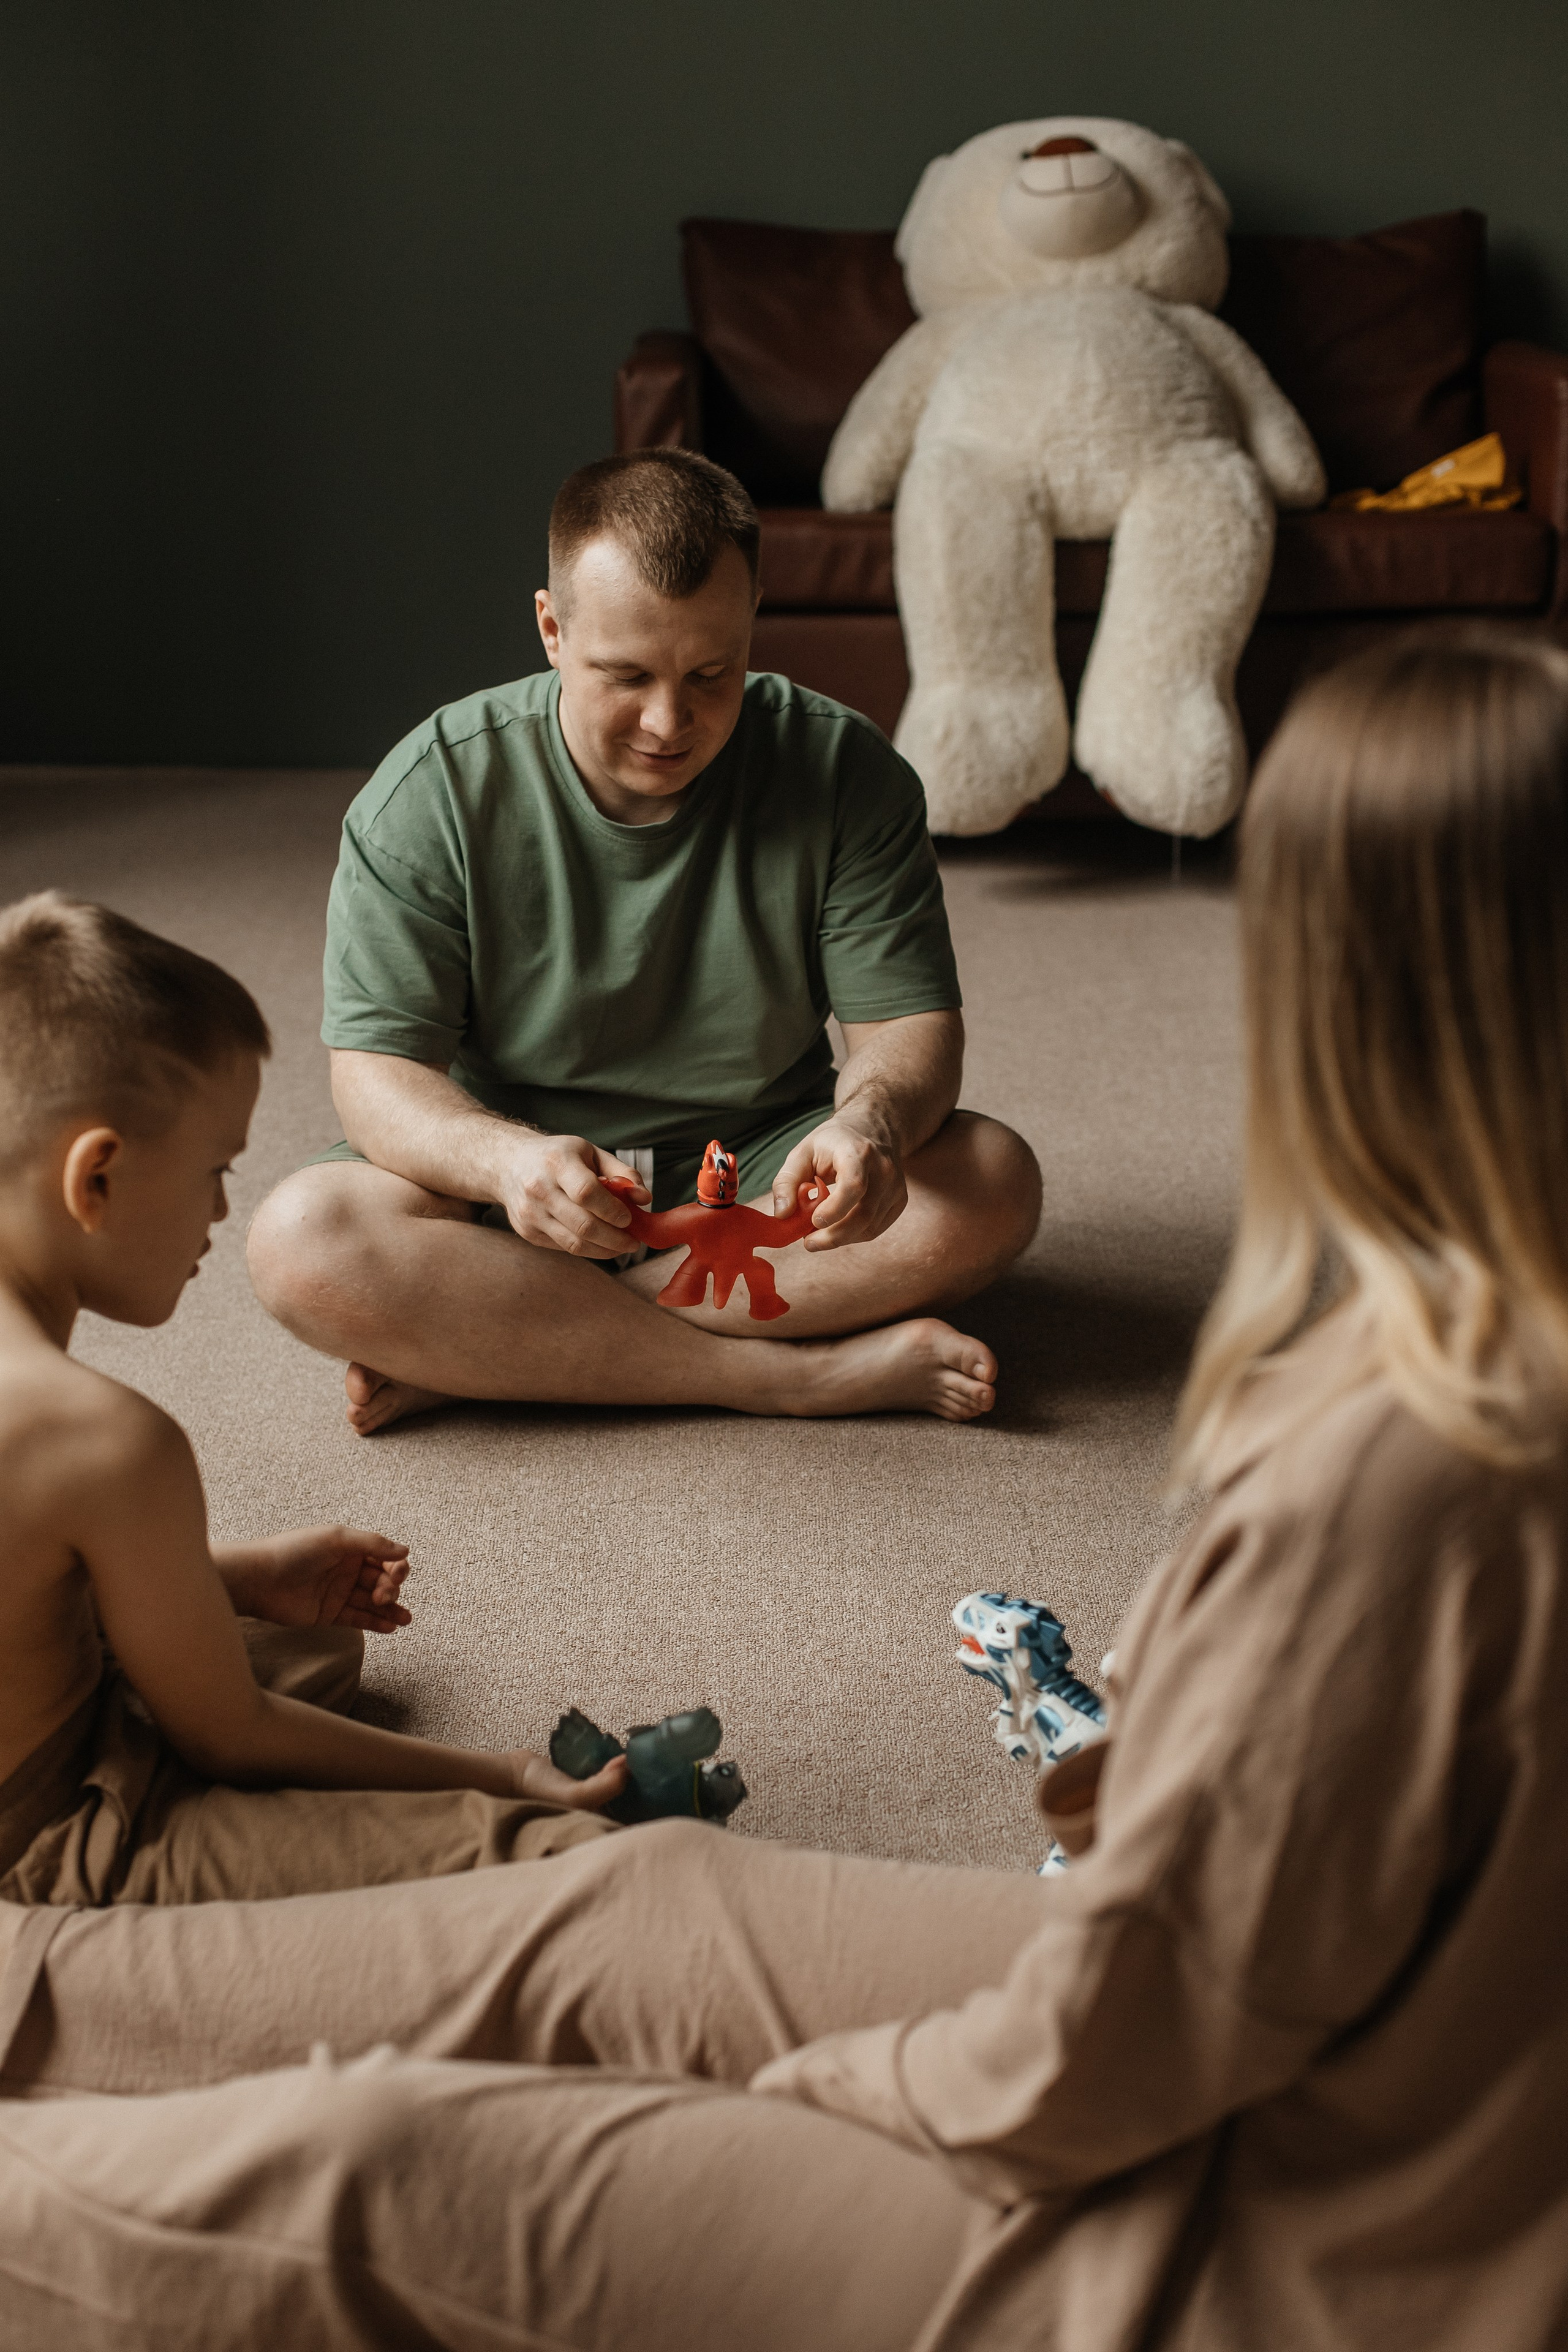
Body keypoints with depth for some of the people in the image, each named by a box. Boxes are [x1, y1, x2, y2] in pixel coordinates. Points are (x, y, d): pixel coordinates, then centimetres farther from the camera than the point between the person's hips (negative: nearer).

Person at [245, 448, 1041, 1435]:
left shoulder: (844, 772, -8)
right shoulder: (430, 795, -13)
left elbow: (910, 1026, -8)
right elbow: (379, 1069, -15)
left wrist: (872, 1124, -34)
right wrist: (506, 1160, -39)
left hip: (758, 1167, 2)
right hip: (508, 1178, -1)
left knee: (992, 1185, -26)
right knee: (303, 1243, -30)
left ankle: (470, 1355, -26)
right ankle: (800, 1373, -29)